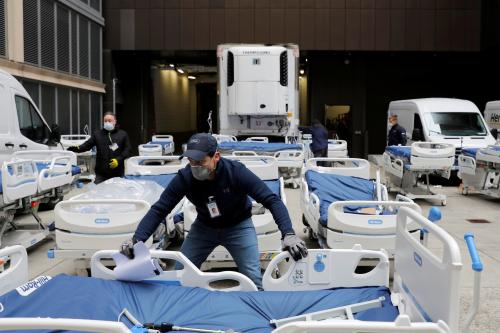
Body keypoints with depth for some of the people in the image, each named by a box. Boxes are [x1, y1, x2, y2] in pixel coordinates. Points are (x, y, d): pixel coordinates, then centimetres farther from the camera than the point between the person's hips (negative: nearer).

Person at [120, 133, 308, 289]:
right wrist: (137, 239, -32)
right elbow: (159, 210, -19)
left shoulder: (236, 172, -32)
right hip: (204, 227, 3)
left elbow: (272, 200, -31)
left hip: (238, 226, -2)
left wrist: (288, 234, -44)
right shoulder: (184, 178, -25)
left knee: (253, 281, -11)